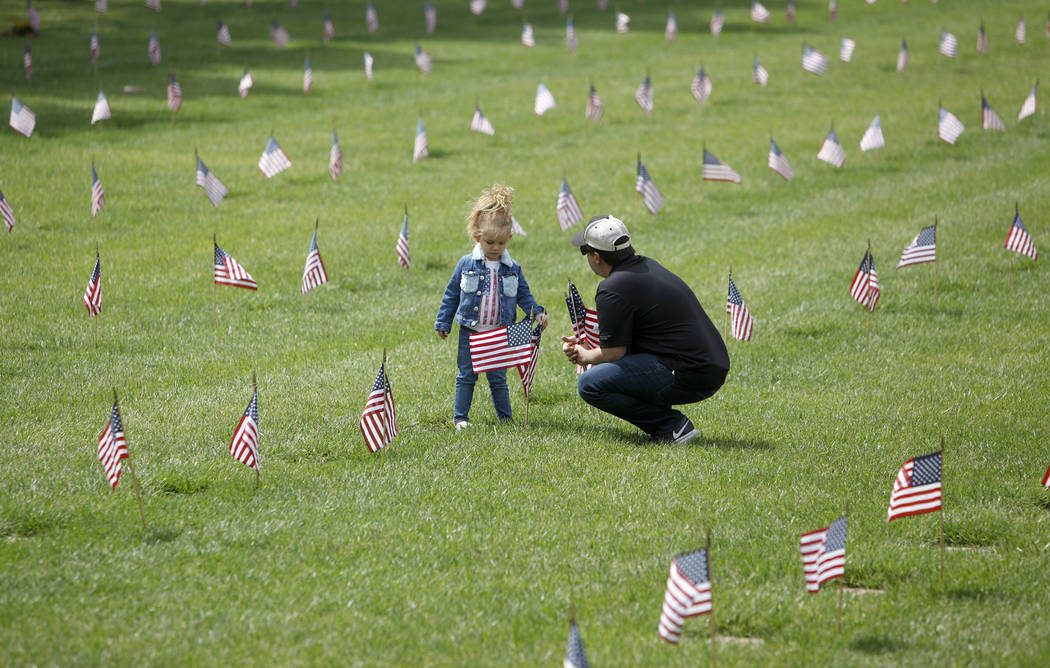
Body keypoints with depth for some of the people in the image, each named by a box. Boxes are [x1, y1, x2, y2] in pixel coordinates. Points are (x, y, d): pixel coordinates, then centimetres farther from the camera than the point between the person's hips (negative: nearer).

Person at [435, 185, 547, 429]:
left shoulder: (513, 269, 1)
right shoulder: (466, 264, -2)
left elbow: (524, 296, 8)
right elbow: (451, 295, 4)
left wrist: (537, 312, -10)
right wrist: (443, 323, 4)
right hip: (470, 333, -1)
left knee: (498, 378, 8)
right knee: (466, 376, 5)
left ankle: (505, 417, 18)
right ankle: (460, 417, 12)